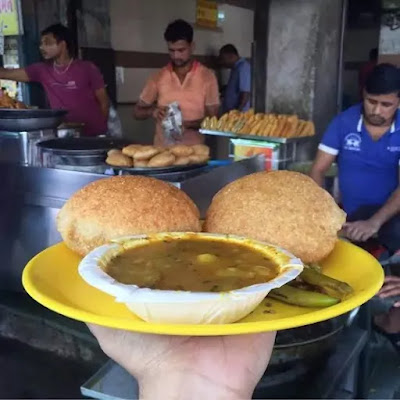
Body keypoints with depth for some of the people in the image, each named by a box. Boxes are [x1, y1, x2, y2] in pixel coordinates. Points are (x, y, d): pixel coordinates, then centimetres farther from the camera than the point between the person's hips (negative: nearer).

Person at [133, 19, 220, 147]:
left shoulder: (207, 76, 0)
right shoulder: (159, 77, 6)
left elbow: (212, 119, 0)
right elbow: (137, 112, 11)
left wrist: (187, 124, -17)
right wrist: (152, 111, -10)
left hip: (194, 149, -1)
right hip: (162, 148, 1)